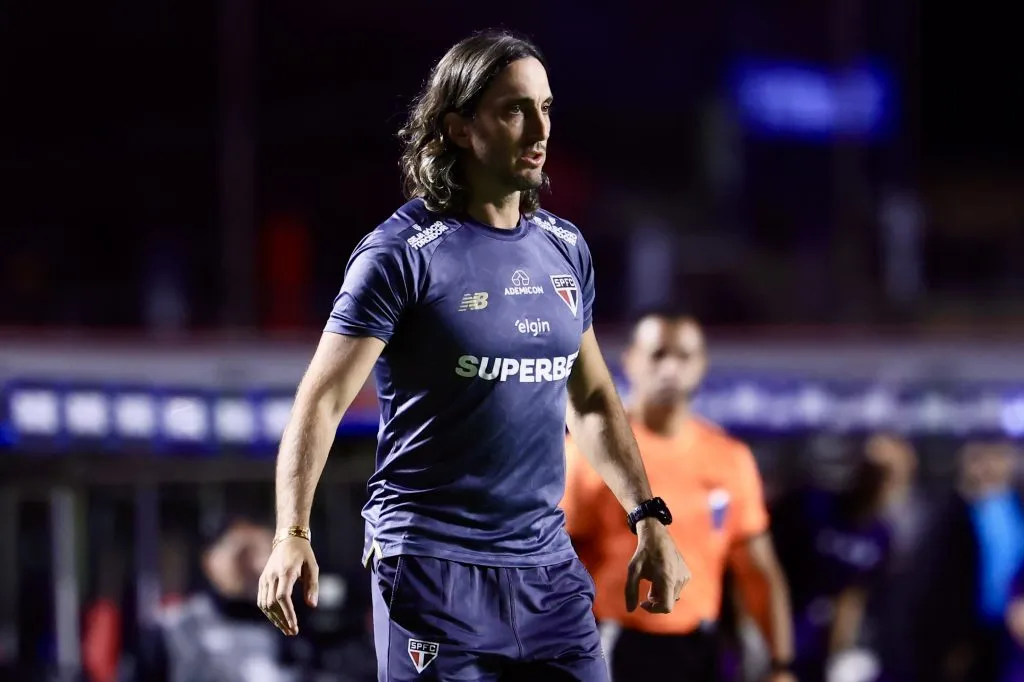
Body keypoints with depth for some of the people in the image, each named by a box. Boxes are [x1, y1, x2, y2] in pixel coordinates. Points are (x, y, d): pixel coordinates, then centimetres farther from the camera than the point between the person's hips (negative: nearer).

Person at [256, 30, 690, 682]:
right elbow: (322, 401, -12)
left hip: (549, 568, 6)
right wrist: (293, 536, -23)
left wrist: (649, 519, 14)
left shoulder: (565, 249, 10)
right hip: (435, 570, -5)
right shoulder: (403, 253, -9)